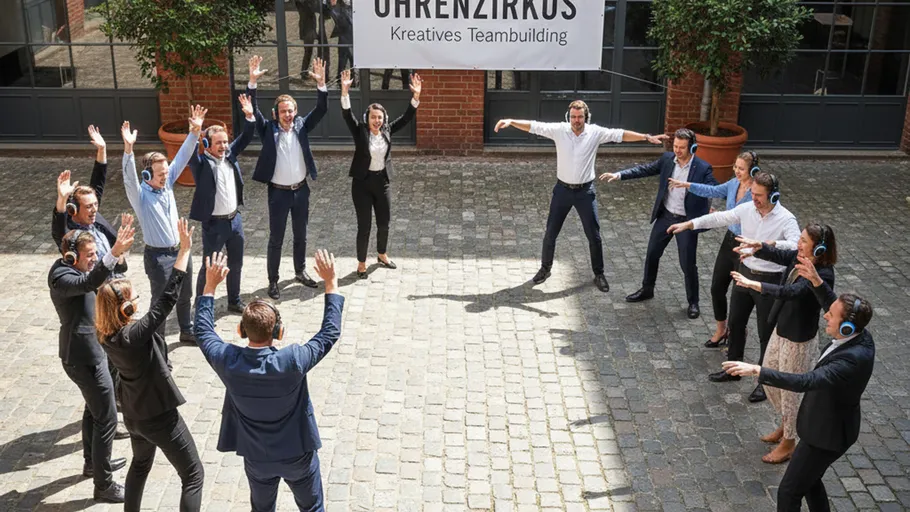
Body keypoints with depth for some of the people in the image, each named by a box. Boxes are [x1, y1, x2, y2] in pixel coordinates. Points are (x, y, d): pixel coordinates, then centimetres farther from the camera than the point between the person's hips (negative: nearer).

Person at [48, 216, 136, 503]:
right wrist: (114, 253, -60)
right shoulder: (61, 278, -25)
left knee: (94, 409, 26)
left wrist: (118, 247, 2)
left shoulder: (74, 268, 4)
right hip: (83, 356, -10)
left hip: (91, 349, 10)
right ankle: (104, 486, 5)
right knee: (106, 418, -4)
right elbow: (89, 283, -46)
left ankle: (93, 463, 45)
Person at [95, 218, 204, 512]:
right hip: (159, 415, -8)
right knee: (193, 475, 5)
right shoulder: (135, 335, -32)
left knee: (141, 464, 34)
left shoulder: (107, 337, -8)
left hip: (134, 413, 8)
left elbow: (108, 290, 7)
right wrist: (185, 249, -36)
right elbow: (167, 299, -36)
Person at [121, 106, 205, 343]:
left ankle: (187, 331, 43)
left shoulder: (167, 183, -1)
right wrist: (128, 150, -53)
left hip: (180, 250, 6)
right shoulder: (139, 195, -17)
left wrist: (194, 132, -14)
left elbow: (181, 157, -3)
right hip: (158, 256, -6)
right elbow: (129, 177, -37)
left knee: (184, 296, 23)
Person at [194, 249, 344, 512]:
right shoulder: (292, 362, -32)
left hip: (257, 457, 3)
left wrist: (211, 285, 1)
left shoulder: (228, 362, -24)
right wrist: (331, 282, -13)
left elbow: (203, 331, -3)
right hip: (298, 454, -2)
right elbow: (331, 332, -18)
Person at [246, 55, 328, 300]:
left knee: (300, 235, 18)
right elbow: (252, 110, -20)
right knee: (276, 239, 4)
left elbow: (321, 109, -9)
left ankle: (300, 271, 36)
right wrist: (252, 81, -32)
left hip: (301, 190, 3)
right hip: (278, 192, -3)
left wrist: (321, 83, -24)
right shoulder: (268, 129, -8)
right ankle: (273, 281, 16)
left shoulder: (301, 126, 0)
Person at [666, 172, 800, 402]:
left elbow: (796, 245, -36)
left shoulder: (786, 219, -22)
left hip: (769, 281, -6)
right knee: (735, 324, 20)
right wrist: (688, 224, 1)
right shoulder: (747, 209, -5)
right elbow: (719, 218, 5)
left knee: (766, 334, 5)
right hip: (745, 274, 6)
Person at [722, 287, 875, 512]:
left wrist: (756, 370, -48)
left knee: (789, 492, 3)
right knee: (809, 479, 27)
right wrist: (816, 281, -6)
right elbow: (833, 304, 9)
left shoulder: (852, 359, -37)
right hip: (826, 423, 9)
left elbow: (805, 382, -45)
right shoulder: (860, 335, -11)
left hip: (827, 433, -9)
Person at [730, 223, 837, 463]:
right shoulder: (799, 257, -5)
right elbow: (777, 255, -1)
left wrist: (752, 284, -45)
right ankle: (786, 425, 45)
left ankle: (788, 443, 28)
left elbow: (790, 292, -39)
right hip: (781, 330, 9)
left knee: (789, 390, 7)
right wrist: (758, 246, -25)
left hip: (800, 340, -9)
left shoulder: (823, 275, -29)